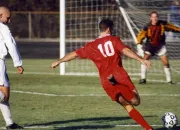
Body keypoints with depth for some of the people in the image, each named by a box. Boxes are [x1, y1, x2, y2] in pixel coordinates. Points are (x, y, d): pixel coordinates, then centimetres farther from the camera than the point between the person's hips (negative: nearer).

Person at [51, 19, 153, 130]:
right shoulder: (114, 40, 7)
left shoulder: (92, 46, 17)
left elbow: (75, 54, 25)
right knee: (135, 101, -4)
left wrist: (59, 61, 38)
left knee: (128, 106, 11)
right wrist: (141, 60, -15)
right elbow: (125, 51, -9)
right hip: (120, 75, -4)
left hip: (106, 82, 4)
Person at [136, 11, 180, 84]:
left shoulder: (162, 24, -11)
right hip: (150, 45, -1)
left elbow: (171, 27, 6)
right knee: (144, 59, -18)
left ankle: (169, 80, 12)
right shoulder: (147, 27, -18)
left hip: (160, 46, 1)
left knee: (166, 63, -2)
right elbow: (140, 36, -16)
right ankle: (143, 78, -11)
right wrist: (139, 47, -27)